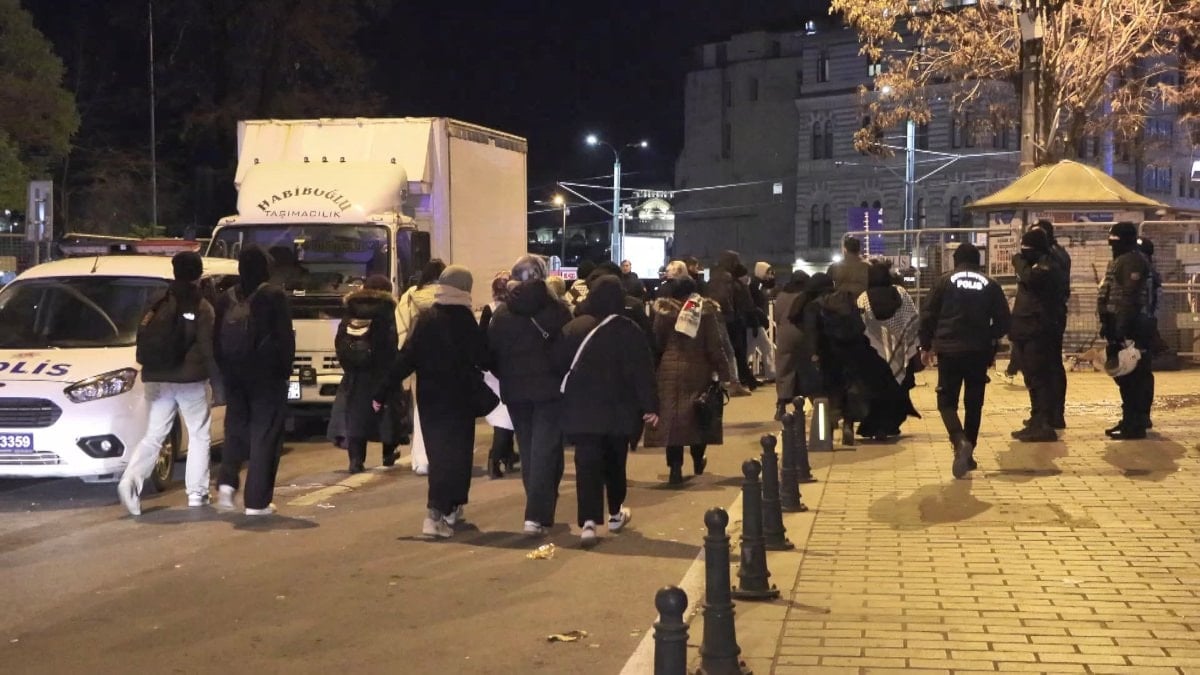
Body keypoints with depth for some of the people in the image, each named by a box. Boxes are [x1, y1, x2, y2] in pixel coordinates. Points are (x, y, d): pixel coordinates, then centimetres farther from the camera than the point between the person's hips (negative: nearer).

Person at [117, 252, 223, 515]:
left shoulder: (159, 306, 9)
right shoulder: (202, 308, -6)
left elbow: (144, 344, 11)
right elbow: (210, 351, -9)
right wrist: (218, 388, -5)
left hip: (157, 381, 4)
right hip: (191, 381, -4)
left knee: (153, 436, 8)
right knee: (199, 435, 8)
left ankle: (131, 479, -15)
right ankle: (197, 493, 7)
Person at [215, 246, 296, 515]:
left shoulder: (226, 299, 7)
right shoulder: (274, 296, -7)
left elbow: (217, 339, 10)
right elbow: (286, 338, -8)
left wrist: (225, 370, 15)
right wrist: (285, 369, 3)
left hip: (234, 375, 5)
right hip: (267, 375, -4)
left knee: (236, 428, 19)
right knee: (265, 435, 0)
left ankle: (226, 481, -1)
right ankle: (256, 501, -1)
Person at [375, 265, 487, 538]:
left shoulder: (425, 319, -1)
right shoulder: (466, 322, -10)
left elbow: (406, 358, -4)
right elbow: (483, 359, -8)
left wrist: (383, 393, -2)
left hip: (429, 398, 4)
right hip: (459, 398, -3)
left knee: (438, 453, 17)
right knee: (455, 454, -1)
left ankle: (450, 509, 27)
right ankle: (436, 514, -15)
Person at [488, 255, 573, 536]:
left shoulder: (502, 313, 0)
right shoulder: (557, 310, -9)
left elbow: (491, 355, 3)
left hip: (515, 391, 3)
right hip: (550, 389, -3)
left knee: (528, 451, 16)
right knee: (545, 452, -2)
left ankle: (539, 511, 24)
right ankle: (537, 515, -12)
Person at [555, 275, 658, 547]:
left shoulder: (573, 328, 1)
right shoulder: (629, 330, -7)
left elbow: (559, 364, 6)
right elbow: (643, 371, -10)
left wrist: (566, 397, 16)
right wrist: (650, 406, -5)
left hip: (581, 410, 1)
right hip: (618, 410, 0)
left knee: (587, 464, -5)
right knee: (615, 462, 18)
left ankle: (589, 521, -20)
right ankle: (615, 513, 31)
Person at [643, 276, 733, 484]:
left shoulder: (665, 310, -1)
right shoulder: (706, 310, -2)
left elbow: (656, 342, 0)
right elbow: (714, 346, -3)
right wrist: (724, 373, 0)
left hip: (670, 370, 0)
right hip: (698, 370, 0)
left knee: (672, 416, 2)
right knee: (699, 414, 17)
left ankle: (676, 468, -6)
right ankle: (698, 461, 31)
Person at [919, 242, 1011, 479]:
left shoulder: (945, 281, 2)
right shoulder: (990, 285, 5)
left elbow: (928, 315, -1)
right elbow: (1004, 322, 4)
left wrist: (926, 346, 9)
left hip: (949, 350, -2)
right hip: (979, 352, 2)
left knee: (947, 400, 4)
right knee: (974, 404, 13)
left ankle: (960, 441, -21)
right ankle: (968, 453, 15)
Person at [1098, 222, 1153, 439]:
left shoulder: (1133, 261, -14)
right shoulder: (1120, 261, 19)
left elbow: (1129, 299, -22)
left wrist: (1121, 330, -26)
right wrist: (1107, 325, 22)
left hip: (1130, 328, -11)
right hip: (1120, 326, 11)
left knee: (1131, 375, -8)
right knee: (1125, 375, 15)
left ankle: (1135, 425, -6)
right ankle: (1131, 420, 22)